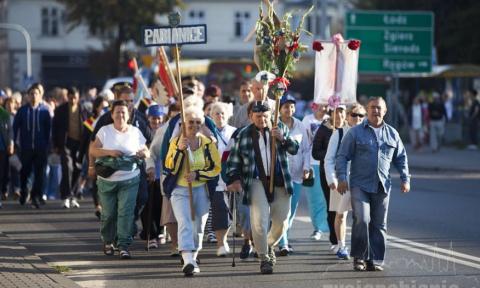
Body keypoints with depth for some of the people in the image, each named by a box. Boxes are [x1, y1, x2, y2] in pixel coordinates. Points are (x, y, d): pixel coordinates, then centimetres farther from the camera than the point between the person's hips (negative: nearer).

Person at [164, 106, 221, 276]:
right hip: (180, 190, -2)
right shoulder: (175, 142, 2)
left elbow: (216, 169, 1)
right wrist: (180, 150, -20)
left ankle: (192, 258, 29)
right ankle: (188, 261, -32)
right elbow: (170, 169, -7)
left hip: (201, 190, 2)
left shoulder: (208, 144, 4)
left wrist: (197, 175, -13)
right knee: (185, 224, -19)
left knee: (198, 227, 10)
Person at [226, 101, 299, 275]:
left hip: (279, 182, 2)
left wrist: (283, 139, -15)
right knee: (259, 221, -13)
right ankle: (264, 258, 0)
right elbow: (233, 160, 9)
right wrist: (234, 179, -3)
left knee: (282, 222, 7)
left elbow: (295, 149, 2)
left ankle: (269, 245, 36)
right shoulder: (244, 135, 4)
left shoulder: (280, 129, 9)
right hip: (257, 183, -2)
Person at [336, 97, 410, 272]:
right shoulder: (355, 132, 3)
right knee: (362, 220, -16)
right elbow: (342, 156, 2)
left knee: (379, 225, 4)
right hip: (360, 185, -3)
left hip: (382, 186, 3)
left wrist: (405, 179, 11)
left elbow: (401, 158, 20)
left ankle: (375, 260, 9)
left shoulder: (392, 134, 13)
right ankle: (359, 257, -4)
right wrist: (342, 178, -9)